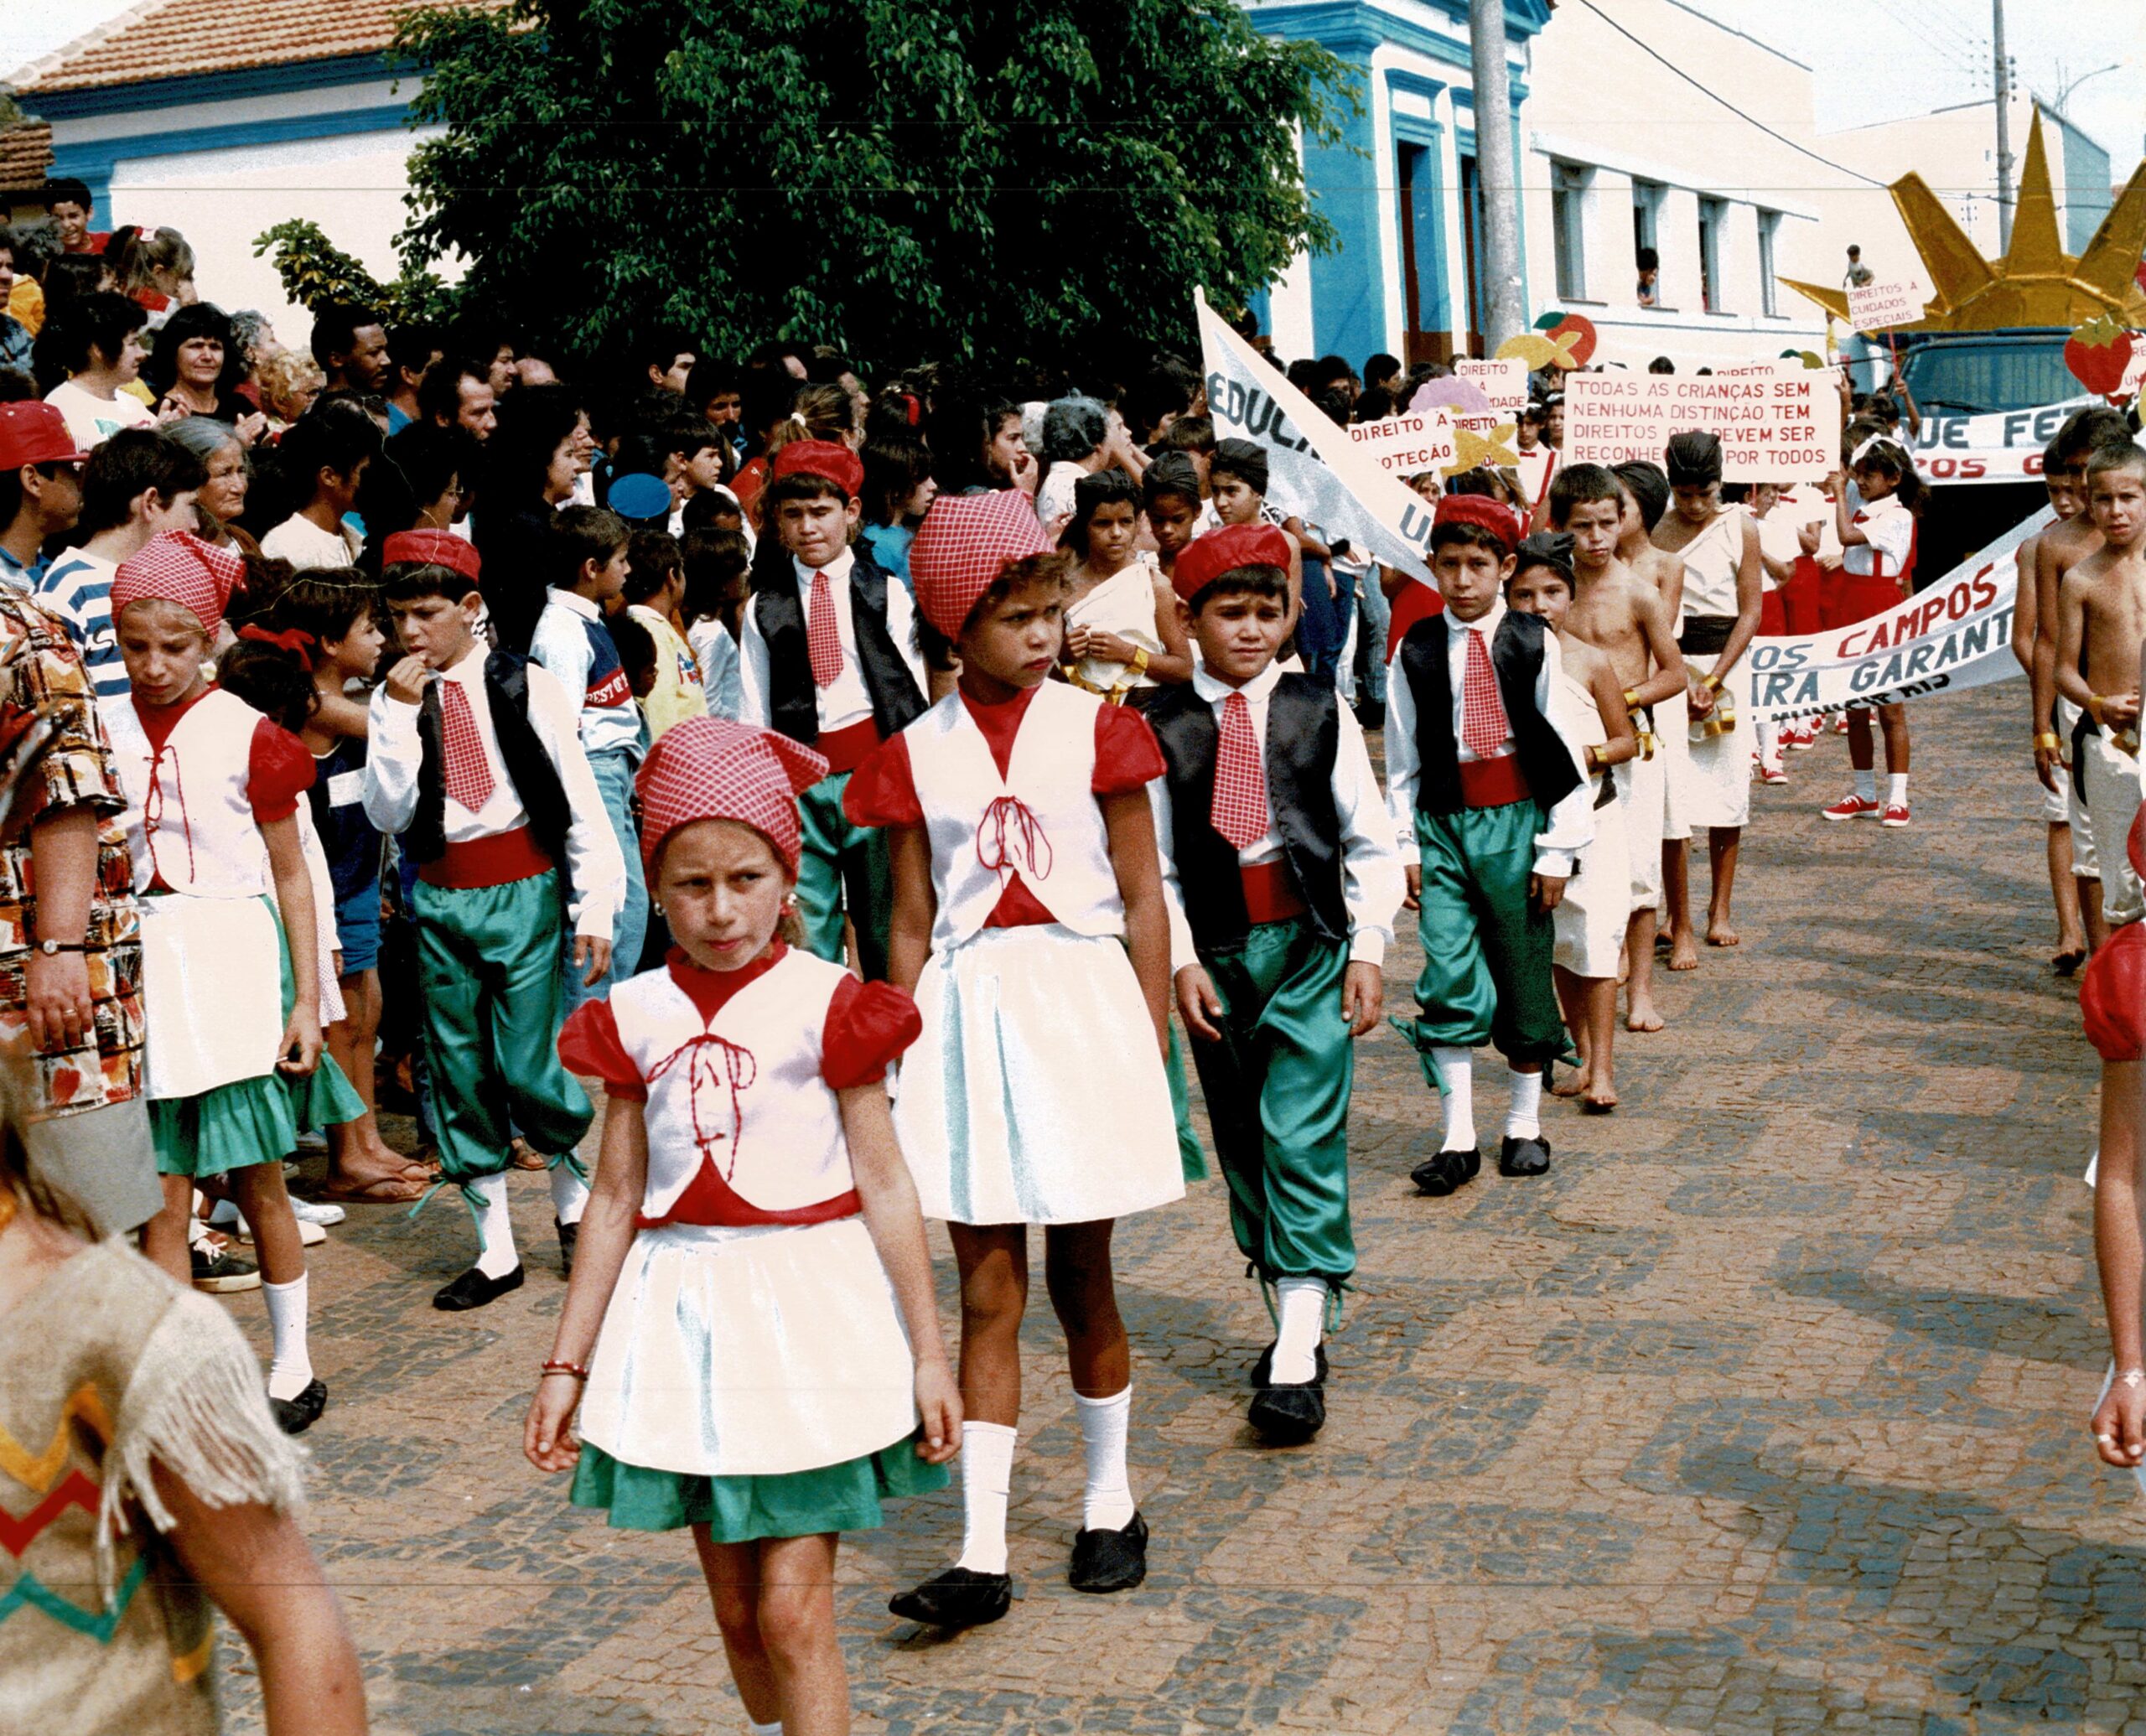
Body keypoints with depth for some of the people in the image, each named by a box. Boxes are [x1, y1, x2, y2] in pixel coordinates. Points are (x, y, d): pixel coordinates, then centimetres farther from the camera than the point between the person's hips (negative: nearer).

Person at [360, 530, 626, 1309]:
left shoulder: (525, 688, -3)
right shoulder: (396, 701, 5)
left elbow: (580, 799, -3)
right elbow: (389, 814, -3)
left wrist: (595, 907, -7)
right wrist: (399, 715, -12)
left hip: (524, 892, -3)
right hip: (441, 899, 4)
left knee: (529, 1067, -7)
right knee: (460, 1070, 7)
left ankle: (573, 1200, 23)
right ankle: (495, 1251, 17)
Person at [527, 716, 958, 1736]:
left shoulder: (825, 1005, -6)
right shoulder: (635, 1018, 3)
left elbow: (882, 1185, -3)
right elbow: (616, 1199, 8)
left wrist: (929, 1353, -3)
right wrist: (566, 1364, 9)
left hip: (808, 1309, -4)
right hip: (683, 1318, 4)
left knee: (793, 1609, -4)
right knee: (735, 1607, 14)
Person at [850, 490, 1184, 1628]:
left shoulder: (1096, 729, 0)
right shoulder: (917, 755, 3)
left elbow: (1142, 899, 1)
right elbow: (911, 923, 6)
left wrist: (1151, 1045, -2)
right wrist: (906, 1060, 4)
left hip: (1081, 999, -1)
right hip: (968, 1014, 1)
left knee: (1081, 1279, 10)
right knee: (987, 1293, 3)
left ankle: (1110, 1501, 30)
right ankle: (981, 1556, 4)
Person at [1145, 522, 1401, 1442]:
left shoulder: (1320, 710, 1)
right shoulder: (1163, 727, 1)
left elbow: (1371, 842, 4)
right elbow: (1155, 862, 3)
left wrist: (1367, 952, -3)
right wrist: (1180, 963, -6)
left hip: (1312, 947, -2)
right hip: (1216, 952, 2)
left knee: (1303, 1138, -10)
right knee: (1243, 1144, 10)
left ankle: (1298, 1359, -12)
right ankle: (1292, 1314, 24)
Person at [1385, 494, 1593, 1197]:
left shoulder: (1534, 642, -2)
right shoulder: (1417, 650, 1)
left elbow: (1564, 749, 0)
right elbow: (1401, 759, 6)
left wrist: (1558, 848, -2)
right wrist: (1405, 846, 3)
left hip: (1516, 822, 0)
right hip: (1444, 824, 1)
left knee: (1525, 976, 8)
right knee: (1449, 979, -6)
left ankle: (1524, 1125, 22)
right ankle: (1458, 1138, -1)